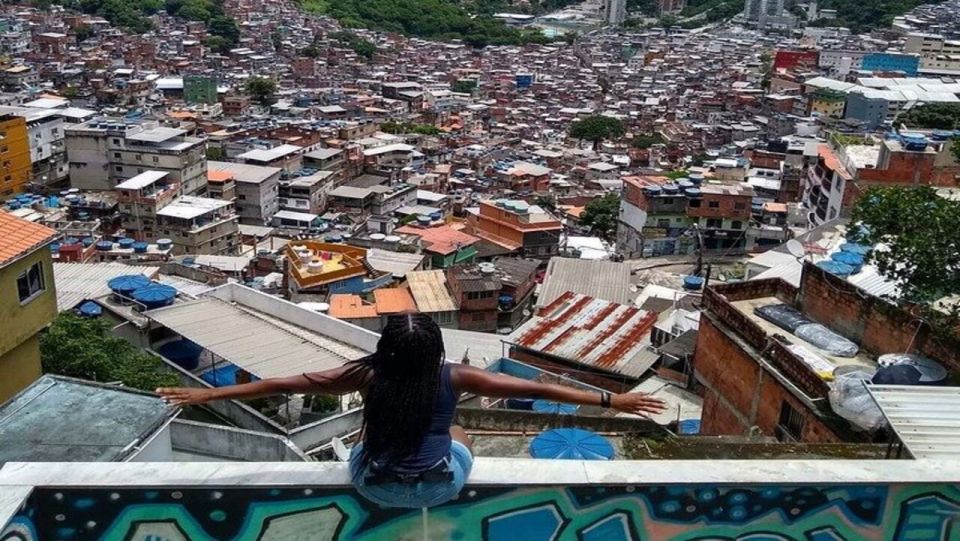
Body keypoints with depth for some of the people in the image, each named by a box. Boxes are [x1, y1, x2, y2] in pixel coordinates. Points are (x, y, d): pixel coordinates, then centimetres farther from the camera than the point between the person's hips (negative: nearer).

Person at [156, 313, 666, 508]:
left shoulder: (367, 375, -17)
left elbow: (286, 383, -14)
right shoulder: (455, 377, -18)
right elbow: (533, 388, -18)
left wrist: (207, 394, -7)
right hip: (440, 488, 0)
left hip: (375, 488, 1)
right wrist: (610, 400, -14)